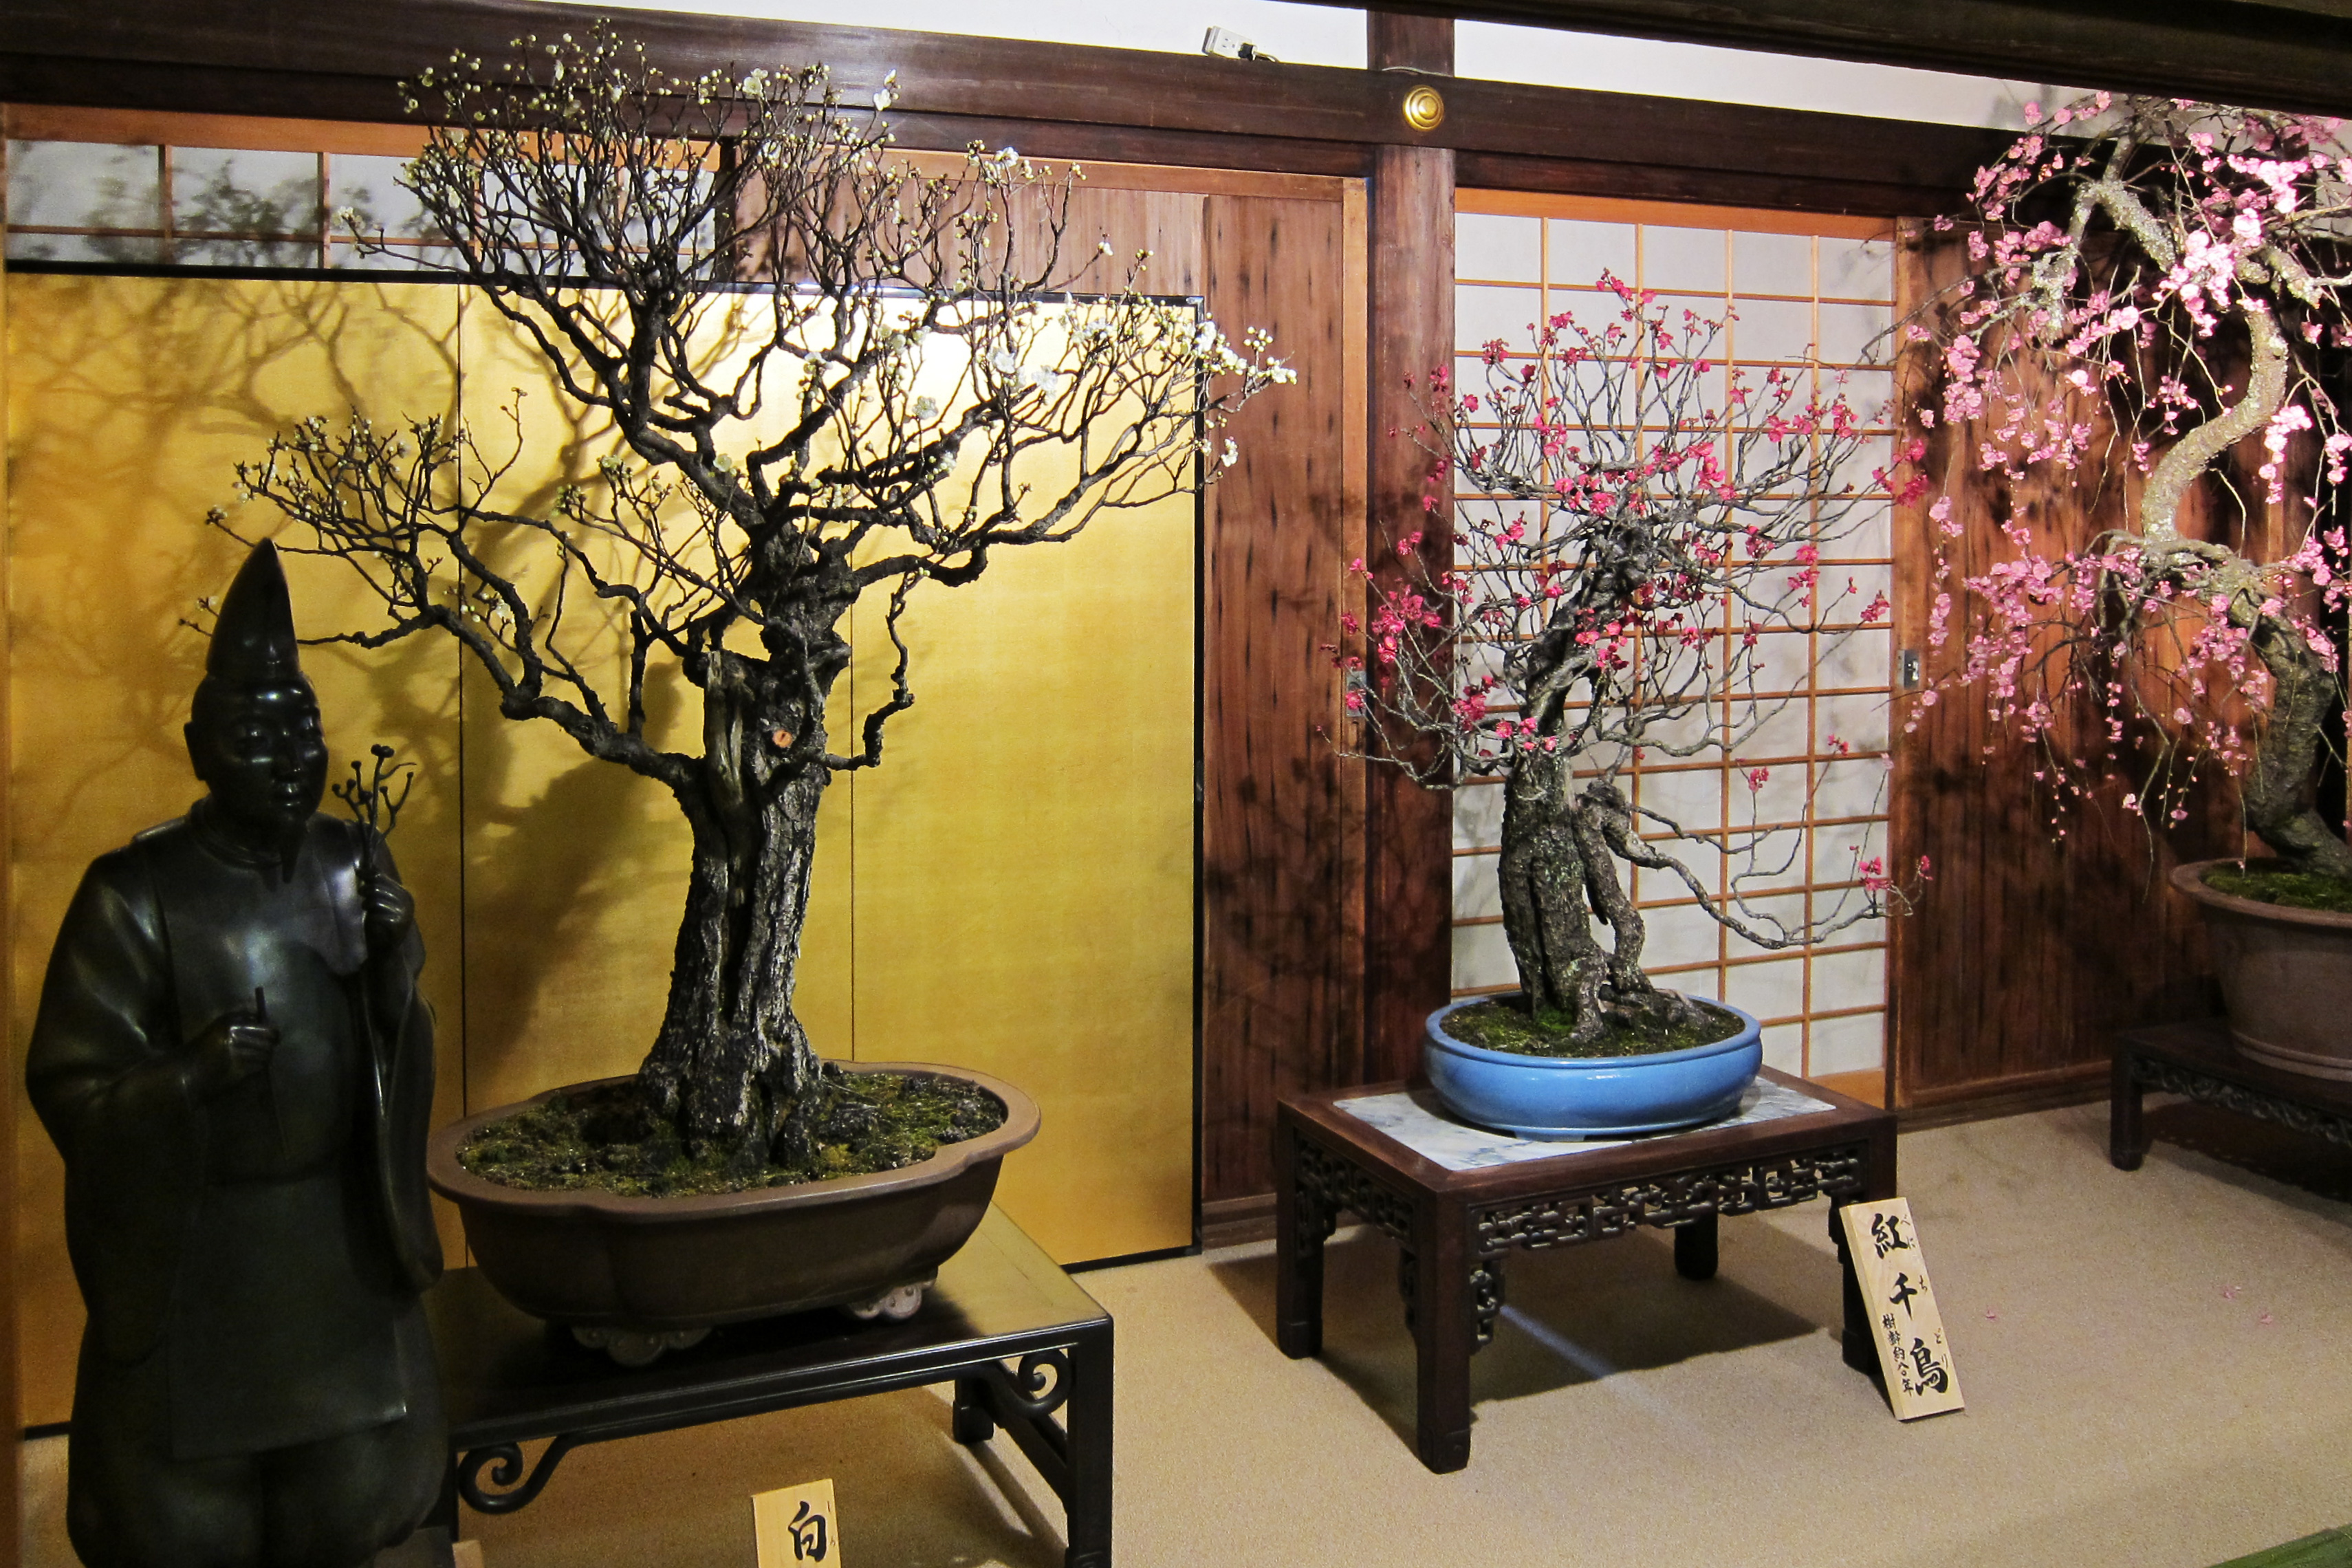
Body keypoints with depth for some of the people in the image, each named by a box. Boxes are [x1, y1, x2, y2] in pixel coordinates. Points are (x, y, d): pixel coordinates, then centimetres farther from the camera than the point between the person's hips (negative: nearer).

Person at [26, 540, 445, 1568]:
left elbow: (398, 1051, 5)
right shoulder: (138, 896, -14)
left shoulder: (356, 862, 0)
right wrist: (190, 1074, -29)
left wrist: (394, 962, -14)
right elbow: (68, 1087, -12)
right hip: (193, 1244, -4)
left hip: (343, 1226, 4)